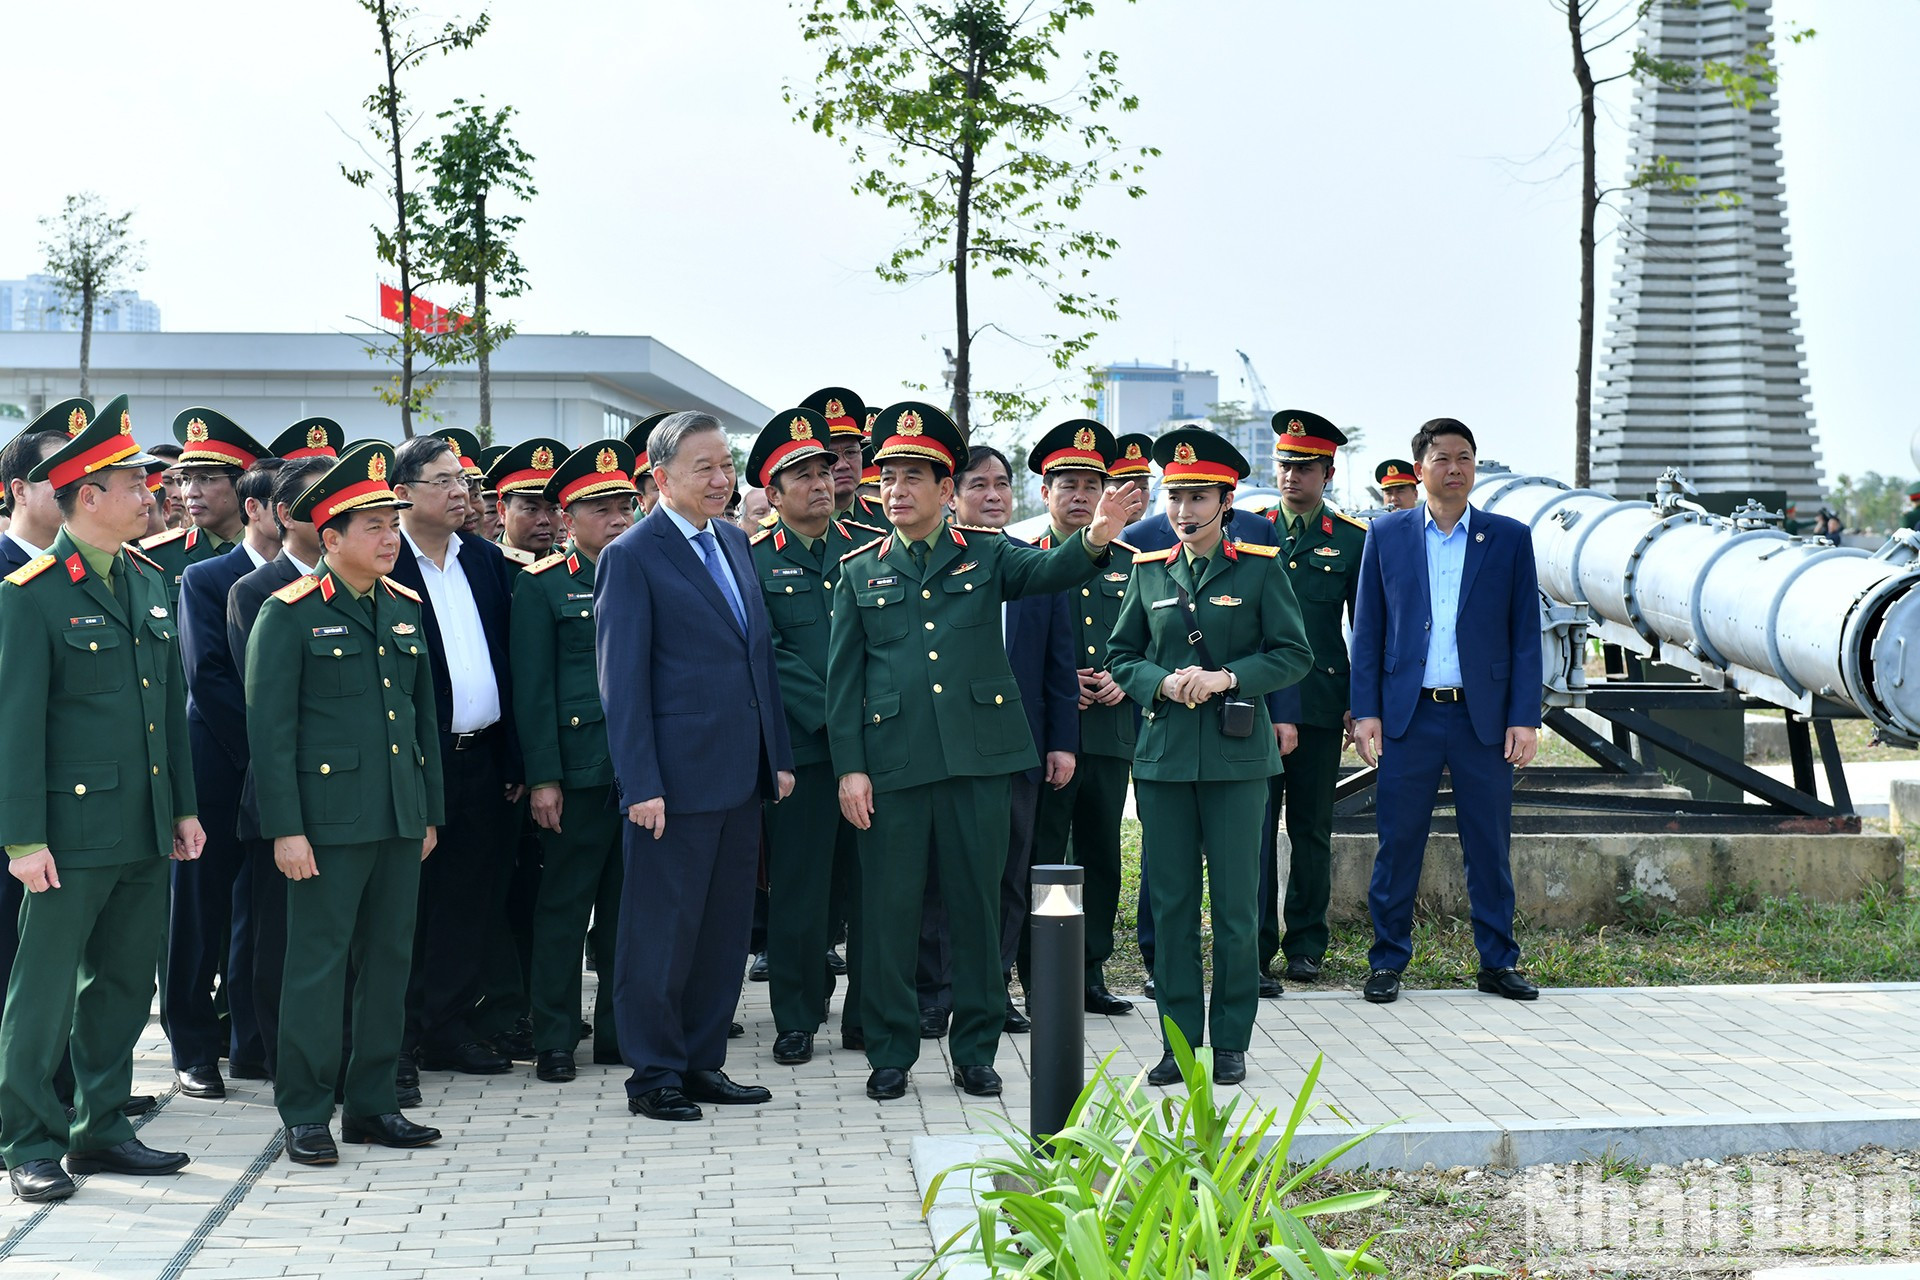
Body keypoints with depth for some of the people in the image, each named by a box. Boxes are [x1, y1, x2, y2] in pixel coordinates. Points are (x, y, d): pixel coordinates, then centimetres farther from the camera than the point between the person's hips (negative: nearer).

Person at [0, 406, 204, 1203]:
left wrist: (184, 806, 14)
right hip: (73, 829, -7)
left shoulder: (149, 582, 12)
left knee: (123, 985, 13)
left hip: (145, 833, 7)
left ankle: (101, 1129, 24)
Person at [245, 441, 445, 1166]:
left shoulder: (405, 609, 12)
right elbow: (270, 730, -9)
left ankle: (372, 1103, 20)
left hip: (399, 819, 6)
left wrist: (430, 812, 14)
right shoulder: (289, 614, -7)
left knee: (389, 960, 10)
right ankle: (306, 1114, 10)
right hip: (329, 819, -6)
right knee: (319, 963, 0)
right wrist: (285, 829, -14)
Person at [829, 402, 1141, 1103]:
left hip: (980, 755, 0)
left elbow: (1048, 571, -12)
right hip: (892, 762, 0)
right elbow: (843, 678, 6)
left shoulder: (987, 555, 8)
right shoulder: (860, 571, 8)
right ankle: (890, 1052, 17)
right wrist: (850, 767, -2)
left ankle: (975, 1050, 18)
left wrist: (1095, 539, -33)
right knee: (888, 907, 3)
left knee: (977, 903, 6)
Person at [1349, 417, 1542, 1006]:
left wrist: (1524, 718, -3)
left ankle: (1498, 962, 18)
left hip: (1484, 717, 0)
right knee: (1398, 844, 2)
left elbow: (1525, 636, 4)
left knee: (1490, 846, 6)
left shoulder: (1509, 538, 5)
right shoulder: (1386, 535, 6)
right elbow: (1367, 630, 6)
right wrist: (1365, 711, -2)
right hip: (1409, 715, 0)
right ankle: (1388, 962, 13)